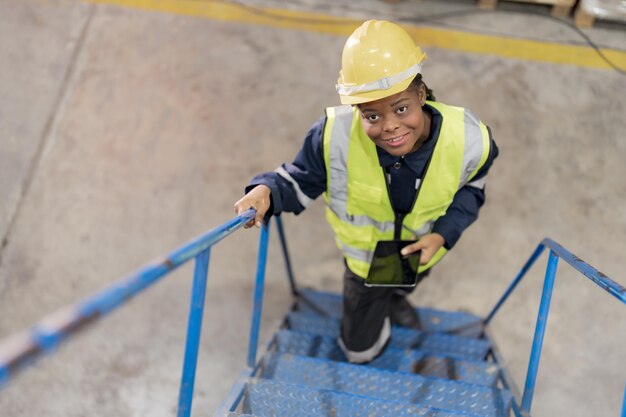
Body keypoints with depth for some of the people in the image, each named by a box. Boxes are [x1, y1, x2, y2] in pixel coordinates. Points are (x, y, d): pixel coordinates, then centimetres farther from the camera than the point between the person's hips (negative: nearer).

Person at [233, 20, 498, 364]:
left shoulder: (468, 139, -32)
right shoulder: (336, 133, -36)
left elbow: (469, 189, -9)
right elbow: (301, 180, -19)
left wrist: (443, 234, -25)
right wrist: (267, 191, -41)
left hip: (422, 253, 1)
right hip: (365, 259, -1)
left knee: (408, 281, 37)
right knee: (359, 350, 17)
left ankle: (394, 296, 74)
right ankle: (381, 302, 48)